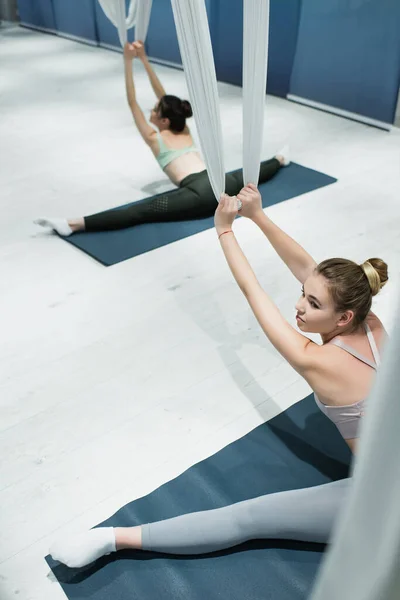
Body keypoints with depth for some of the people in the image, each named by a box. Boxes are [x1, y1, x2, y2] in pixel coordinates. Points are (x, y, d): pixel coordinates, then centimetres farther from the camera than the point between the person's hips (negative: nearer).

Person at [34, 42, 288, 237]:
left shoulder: (155, 138, 8)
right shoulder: (184, 131, 23)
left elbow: (132, 103, 8)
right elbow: (163, 95, 31)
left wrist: (128, 62, 10)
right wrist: (144, 59, 35)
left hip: (198, 195, -7)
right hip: (218, 185, 7)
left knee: (139, 212, -19)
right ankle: (280, 159, 65)